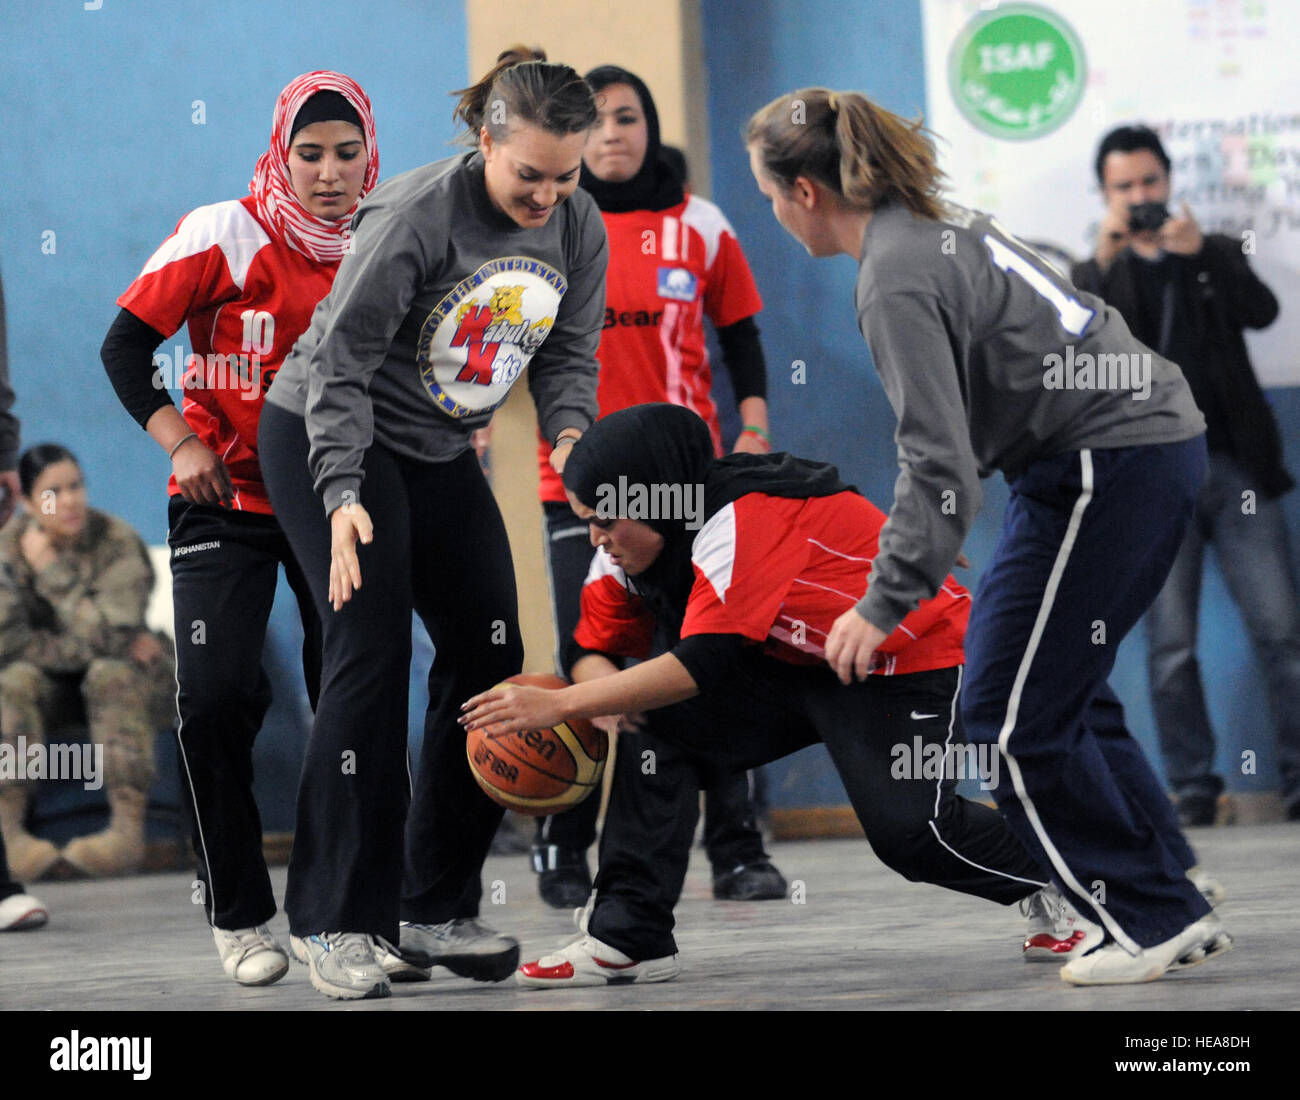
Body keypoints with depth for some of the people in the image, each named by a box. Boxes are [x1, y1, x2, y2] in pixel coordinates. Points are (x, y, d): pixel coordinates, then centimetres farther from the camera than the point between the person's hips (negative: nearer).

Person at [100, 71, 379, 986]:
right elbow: (126, 345, -6)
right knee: (215, 695, -12)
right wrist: (182, 445, -15)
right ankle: (240, 916, 3)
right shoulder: (225, 236, -11)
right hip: (227, 498, -3)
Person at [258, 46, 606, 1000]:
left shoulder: (579, 229, -6)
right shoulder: (414, 215, -25)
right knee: (372, 652, -17)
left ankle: (438, 912, 8)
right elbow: (340, 363, -24)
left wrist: (571, 432, -18)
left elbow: (569, 351, 3)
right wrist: (343, 498, -33)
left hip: (441, 454, 7)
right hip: (326, 438, -7)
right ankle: (337, 922, -12)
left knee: (489, 653, 0)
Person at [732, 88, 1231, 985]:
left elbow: (941, 464, -20)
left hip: (1109, 466, -10)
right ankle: (1180, 915, 19)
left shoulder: (898, 279, -16)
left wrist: (883, 605, -16)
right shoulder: (938, 228, 14)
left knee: (1016, 712, -3)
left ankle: (1151, 920, 4)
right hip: (1153, 442, 10)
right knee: (1062, 694, 17)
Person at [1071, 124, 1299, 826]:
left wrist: (1200, 254, -18)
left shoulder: (1216, 255, 14)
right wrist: (1104, 261, -16)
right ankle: (1192, 788, 3)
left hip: (1235, 468, 0)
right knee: (1170, 648, -2)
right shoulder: (1099, 277, 13)